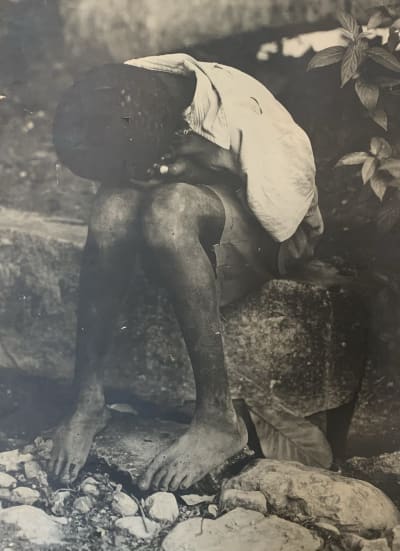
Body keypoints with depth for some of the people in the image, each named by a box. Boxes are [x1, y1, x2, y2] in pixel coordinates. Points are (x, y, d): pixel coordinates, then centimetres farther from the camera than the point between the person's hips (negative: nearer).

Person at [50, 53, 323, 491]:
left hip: (270, 241, -4)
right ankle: (88, 402, -20)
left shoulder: (244, 122, -31)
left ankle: (218, 419, -29)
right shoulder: (121, 105, -16)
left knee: (170, 207, -36)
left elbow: (282, 218, -22)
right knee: (114, 205, -29)